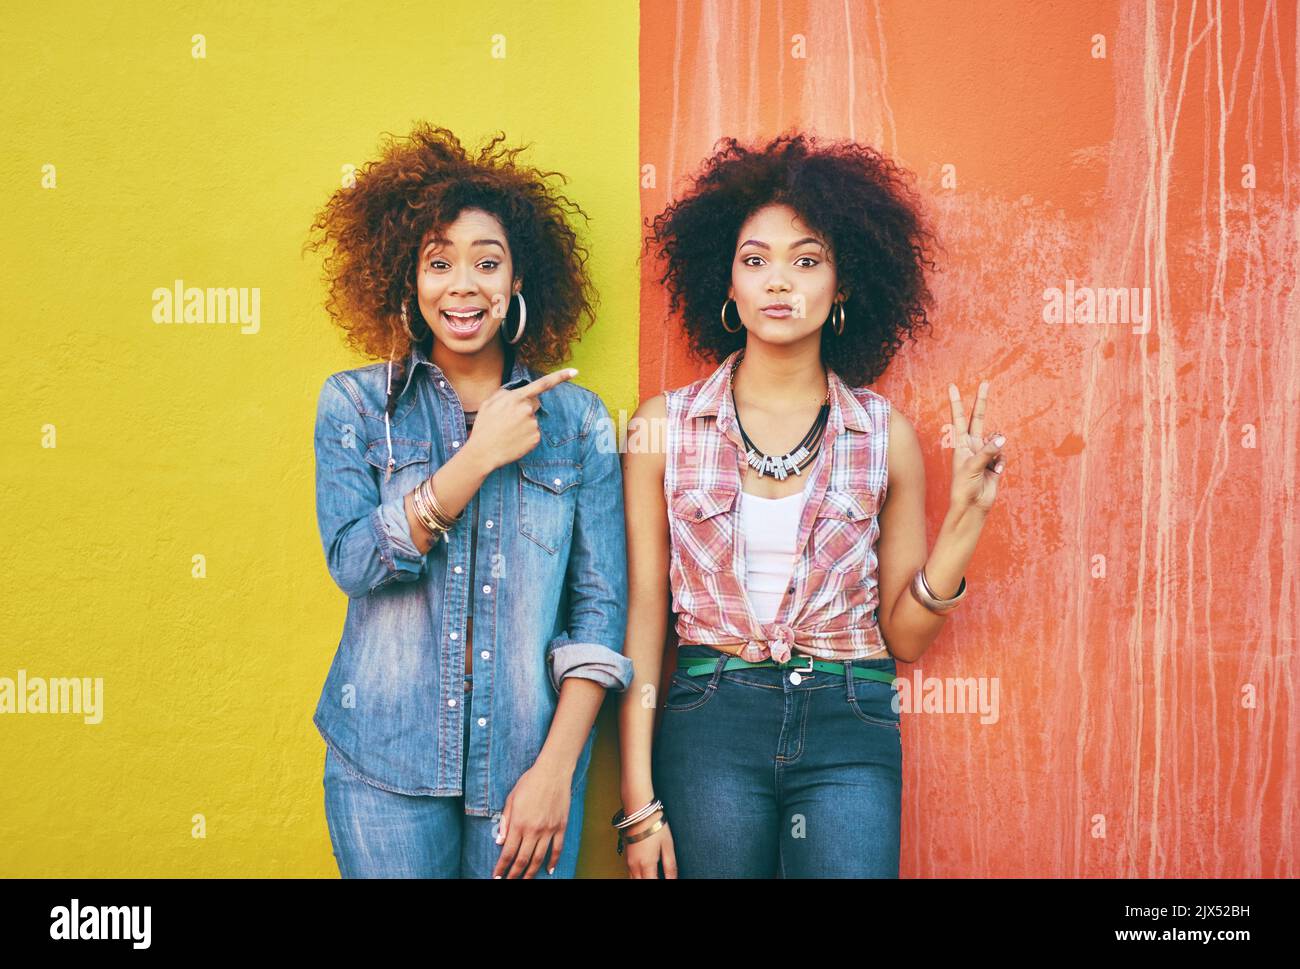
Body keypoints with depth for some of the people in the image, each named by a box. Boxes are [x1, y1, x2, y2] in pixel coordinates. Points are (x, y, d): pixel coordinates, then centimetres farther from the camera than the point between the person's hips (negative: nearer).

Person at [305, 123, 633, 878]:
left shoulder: (578, 420, 3)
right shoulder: (356, 403, 3)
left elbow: (601, 608, 0)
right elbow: (354, 561, -10)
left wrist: (556, 768, -8)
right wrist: (481, 455, -14)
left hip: (528, 761, 1)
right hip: (387, 760, 0)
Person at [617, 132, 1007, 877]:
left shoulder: (886, 436, 1)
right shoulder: (664, 427, -1)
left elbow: (904, 636, 4)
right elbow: (643, 613, 0)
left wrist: (967, 517, -9)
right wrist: (638, 801, -2)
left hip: (849, 733, 1)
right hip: (710, 727, 0)